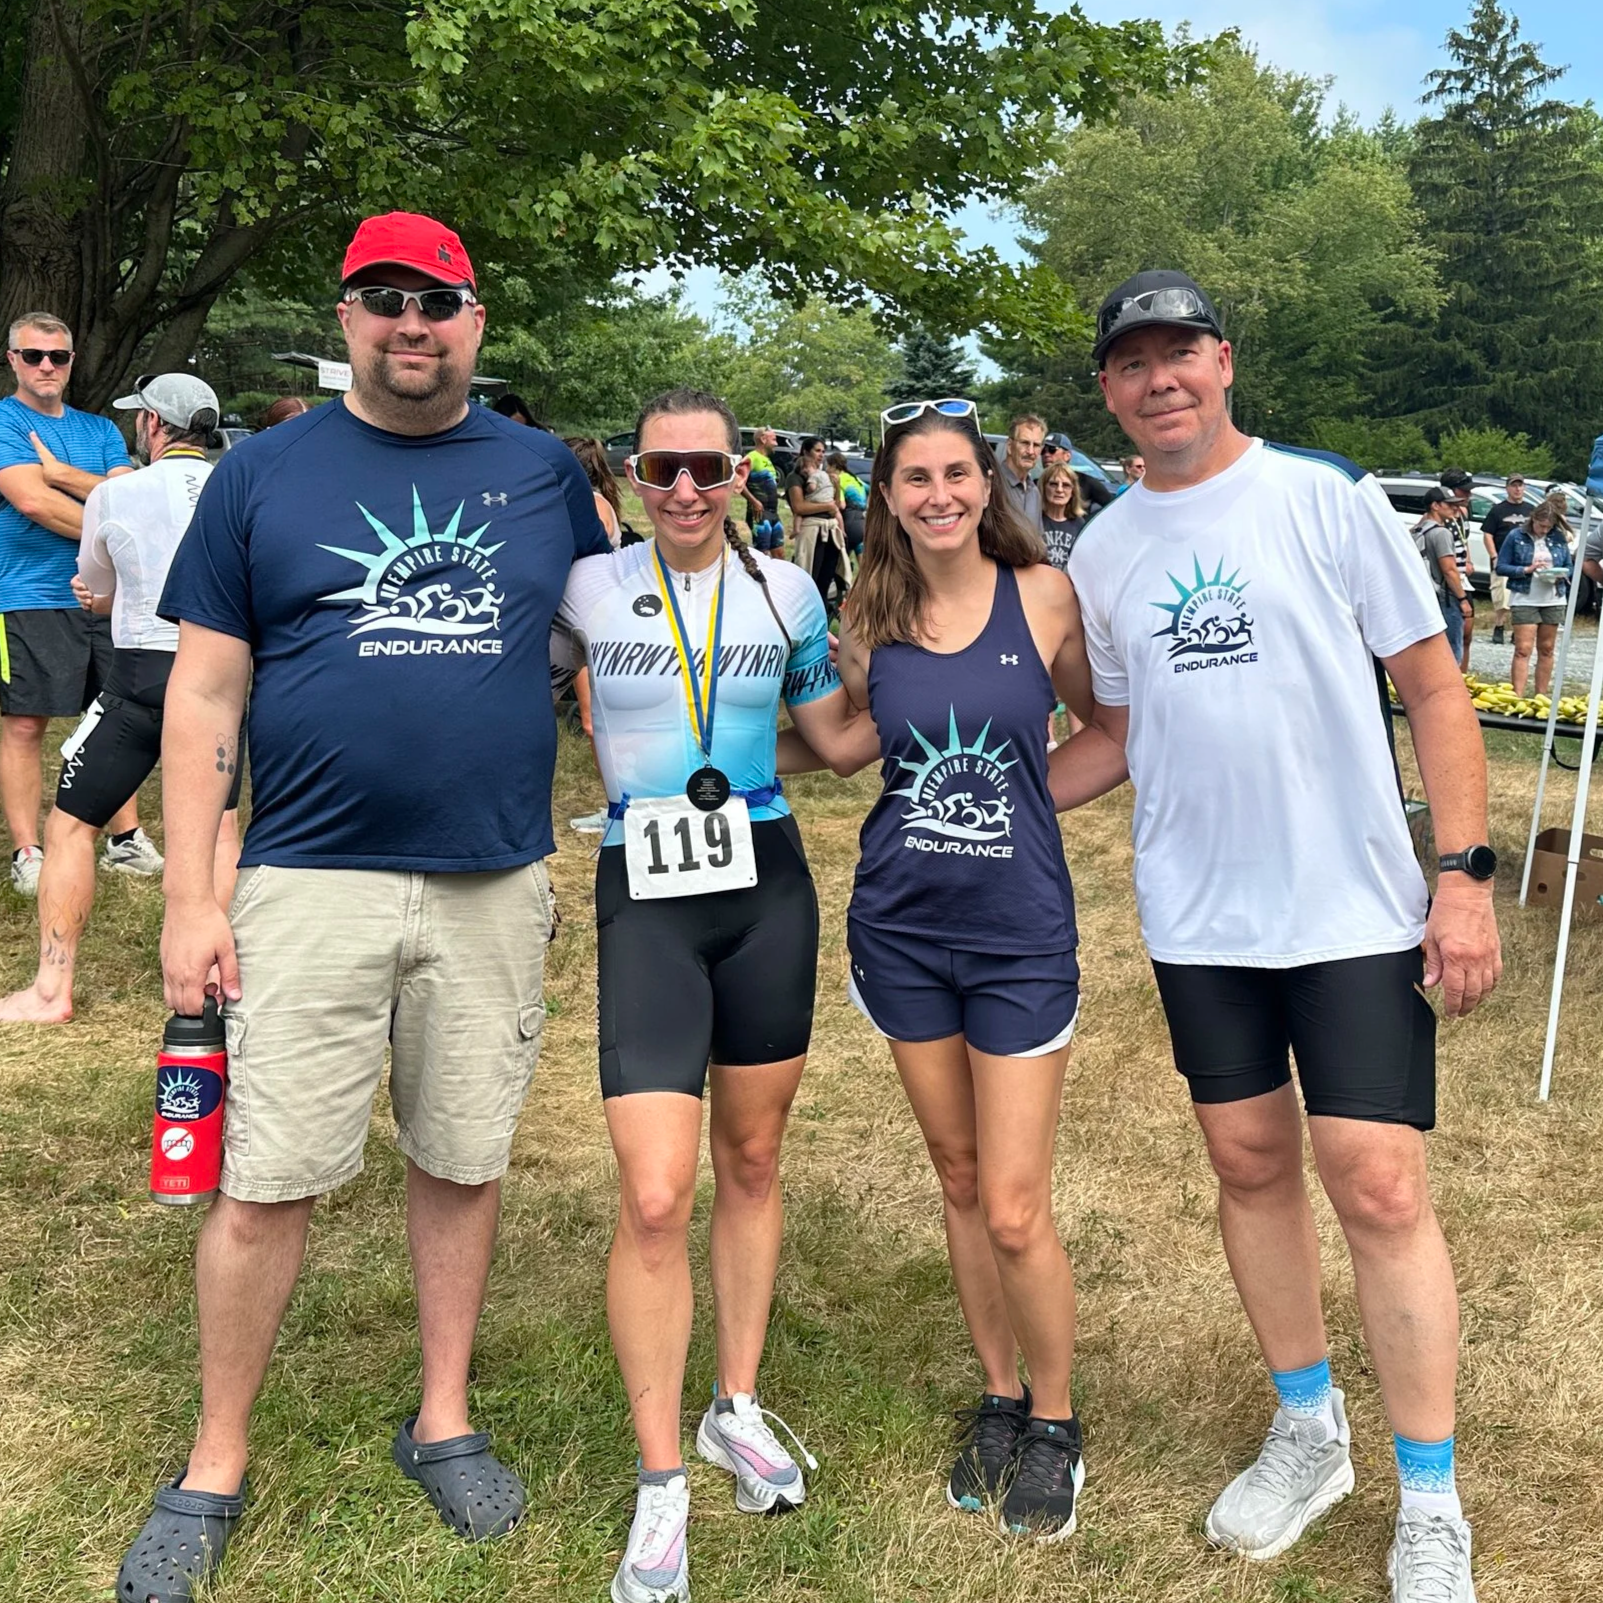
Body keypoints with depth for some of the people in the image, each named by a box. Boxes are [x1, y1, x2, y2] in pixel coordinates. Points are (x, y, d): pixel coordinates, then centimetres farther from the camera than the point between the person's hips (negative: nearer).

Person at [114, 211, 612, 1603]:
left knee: (464, 1165, 11)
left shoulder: (546, 472, 8)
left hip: (494, 887, 2)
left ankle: (445, 1421, 30)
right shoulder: (265, 472, 3)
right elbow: (204, 694, 1)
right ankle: (216, 1469, 21)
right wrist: (189, 898, -5)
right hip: (311, 883, -1)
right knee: (265, 1183, 2)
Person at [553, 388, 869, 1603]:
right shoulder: (587, 587, -2)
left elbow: (839, 734, 15)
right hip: (646, 900, -2)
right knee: (655, 1202, -10)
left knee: (752, 1162, 15)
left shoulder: (786, 591, 5)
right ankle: (660, 1486, 8)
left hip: (767, 888, 3)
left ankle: (738, 1409, 34)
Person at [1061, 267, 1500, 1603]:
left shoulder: (1326, 496, -4)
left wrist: (1464, 872, -10)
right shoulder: (1100, 555, 6)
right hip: (1197, 920, 4)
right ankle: (1310, 1434, 33)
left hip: (1356, 909, -4)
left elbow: (1433, 689, -3)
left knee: (1379, 1188, -3)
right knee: (1251, 1167, 13)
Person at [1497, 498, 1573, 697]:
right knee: (1523, 650, -10)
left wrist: (1560, 575, -10)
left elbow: (1570, 567, 12)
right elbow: (1501, 567, -3)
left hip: (1553, 601, 4)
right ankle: (1517, 696, -13)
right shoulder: (1516, 536, -2)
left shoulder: (1559, 538, 7)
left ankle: (1541, 696, 15)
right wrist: (1527, 570, -16)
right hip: (1524, 600, -4)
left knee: (1546, 650, 8)